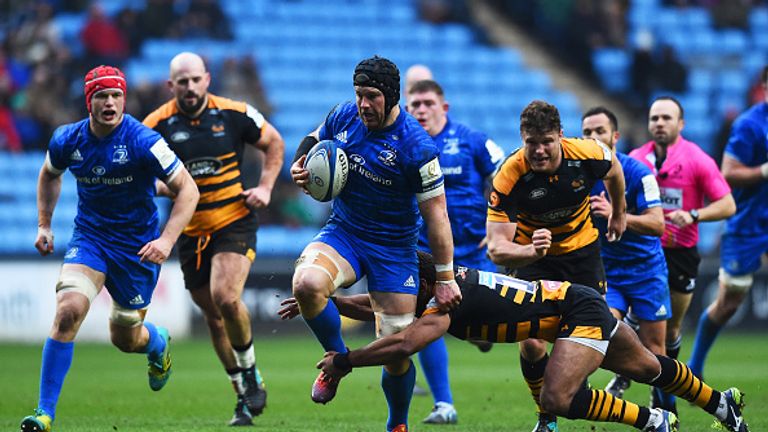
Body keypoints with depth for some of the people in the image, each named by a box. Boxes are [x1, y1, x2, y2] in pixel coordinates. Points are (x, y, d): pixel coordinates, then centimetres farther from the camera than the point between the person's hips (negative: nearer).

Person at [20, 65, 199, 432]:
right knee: (68, 310, -22)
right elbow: (49, 174, 18)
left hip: (138, 245, -2)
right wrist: (44, 225, 12)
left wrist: (167, 240, -26)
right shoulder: (67, 141, -7)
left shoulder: (143, 141, -20)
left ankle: (158, 343, 49)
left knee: (124, 339, 8)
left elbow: (187, 189, -16)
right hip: (89, 234, 2)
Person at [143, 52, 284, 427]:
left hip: (235, 223, -3)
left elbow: (273, 142, 12)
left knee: (225, 297, -24)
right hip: (190, 233, 3)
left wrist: (265, 187, 0)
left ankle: (250, 374, -2)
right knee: (213, 315, 7)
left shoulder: (235, 114, -5)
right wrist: (165, 186, -18)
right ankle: (245, 396, 20)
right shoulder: (157, 125, -5)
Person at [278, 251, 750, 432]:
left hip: (581, 312, -10)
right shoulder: (443, 281, 2)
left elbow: (403, 342, -36)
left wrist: (346, 360, -28)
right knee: (647, 367, 25)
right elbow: (376, 306, 10)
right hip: (577, 300, 10)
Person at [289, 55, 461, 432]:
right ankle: (337, 358, -3)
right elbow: (313, 144, 16)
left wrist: (445, 278, -13)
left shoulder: (416, 146, -19)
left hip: (394, 249, -3)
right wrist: (299, 169, -8)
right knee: (306, 283, -31)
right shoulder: (343, 117, -6)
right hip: (343, 232, 3)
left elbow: (436, 213, -14)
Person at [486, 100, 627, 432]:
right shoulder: (508, 177, -31)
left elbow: (613, 169, 3)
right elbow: (496, 249, -34)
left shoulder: (587, 154, -25)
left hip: (582, 248, 1)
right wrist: (530, 251, -54)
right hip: (533, 256, -1)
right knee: (531, 344, -11)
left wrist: (618, 213, 19)